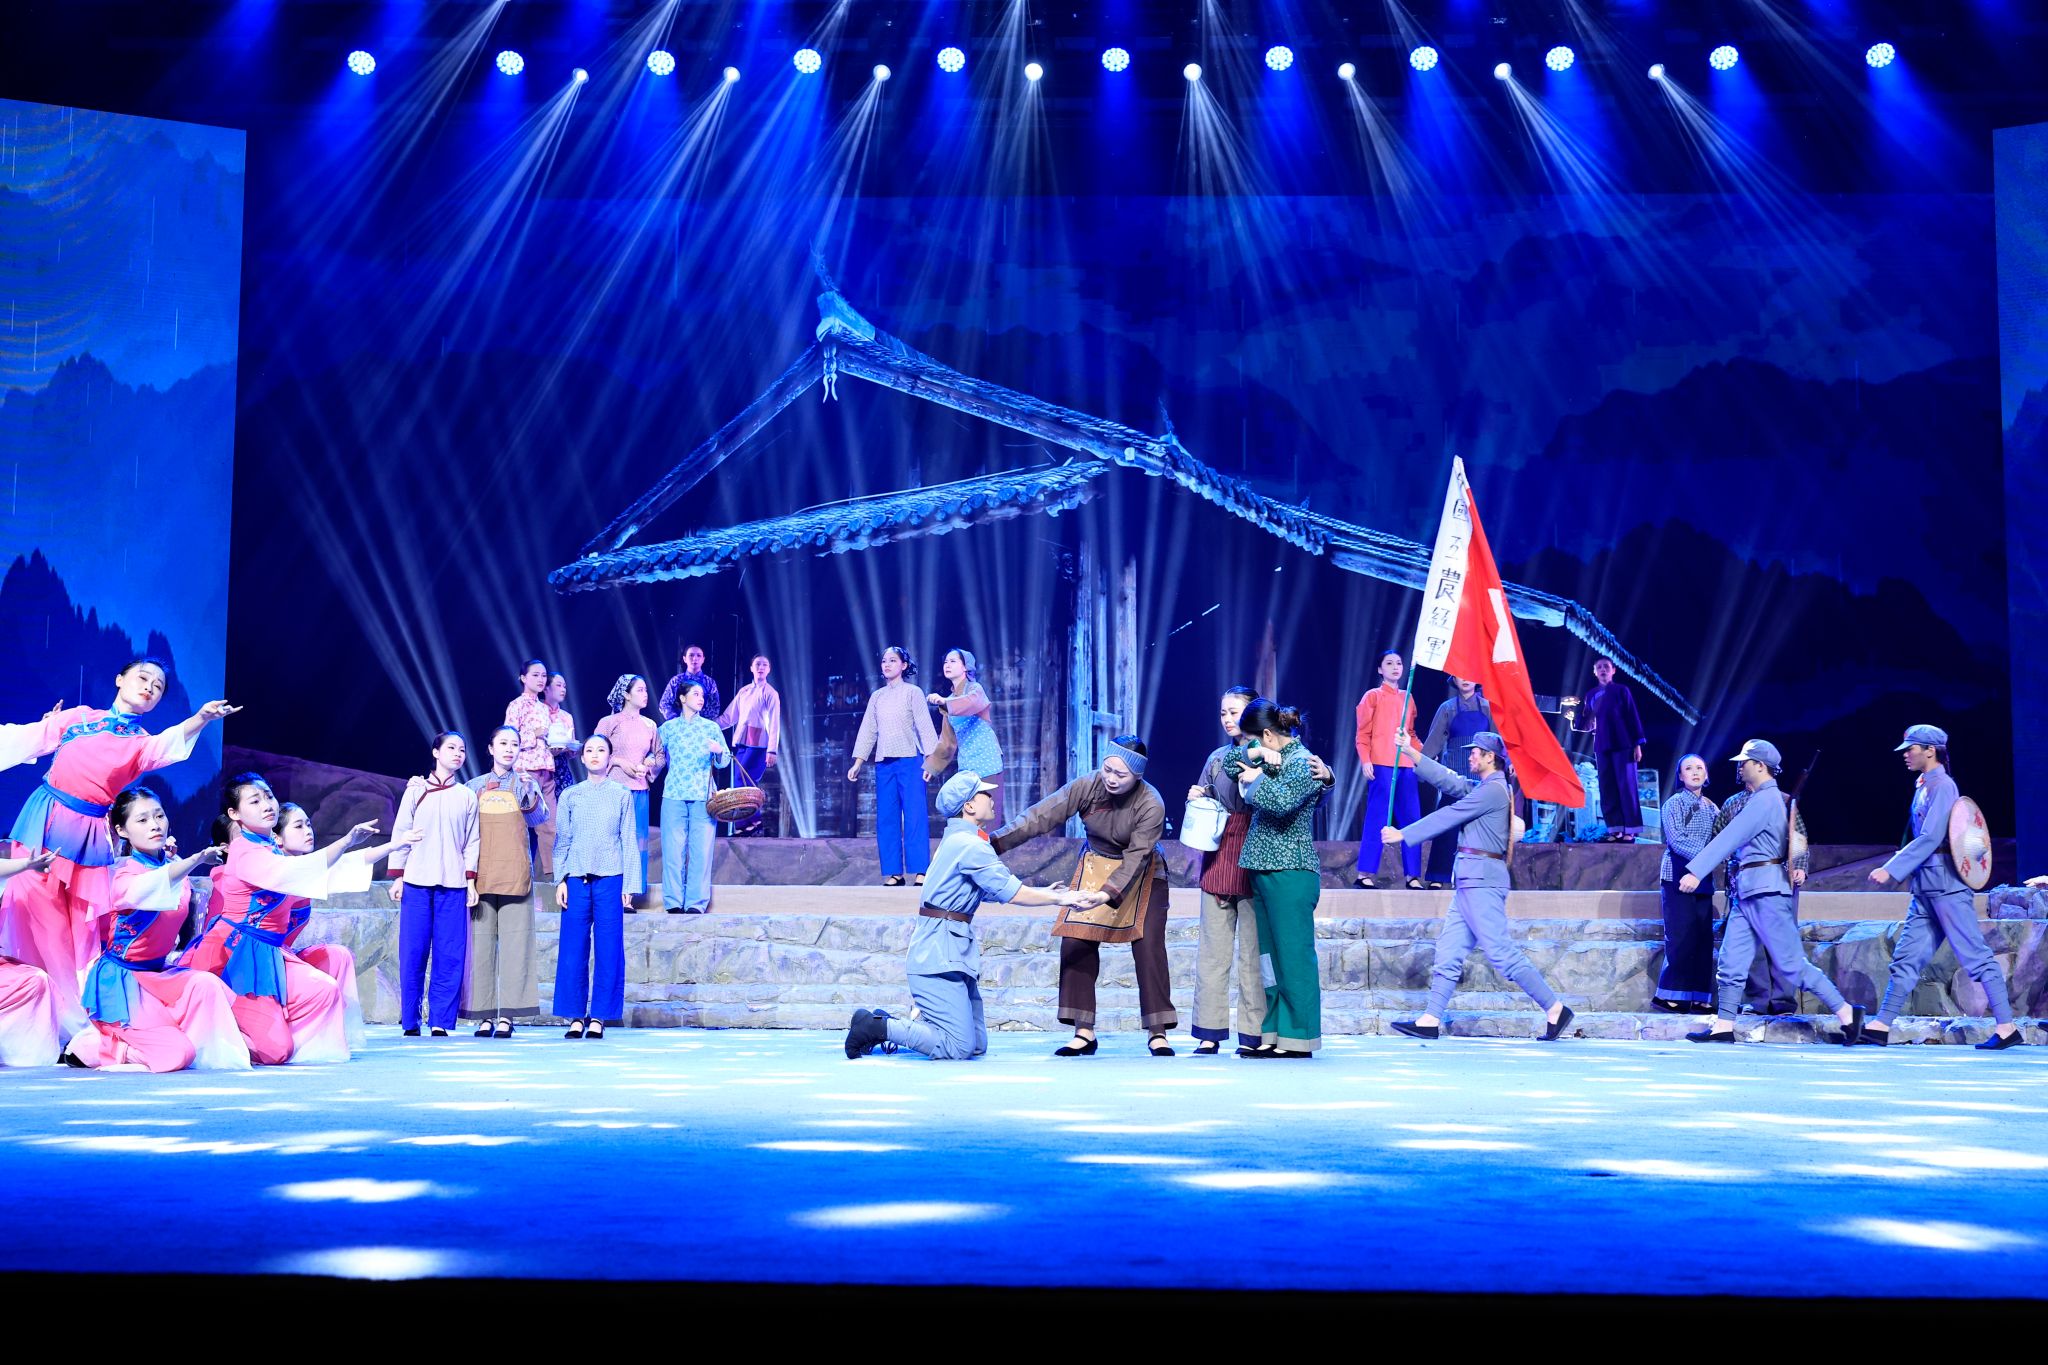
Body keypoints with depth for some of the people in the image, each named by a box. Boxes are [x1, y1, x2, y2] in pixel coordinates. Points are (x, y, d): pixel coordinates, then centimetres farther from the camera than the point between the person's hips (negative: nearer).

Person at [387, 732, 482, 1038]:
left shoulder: (468, 797, 12)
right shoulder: (416, 790, 8)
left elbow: (472, 841, 11)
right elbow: (400, 833, 7)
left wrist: (471, 880, 2)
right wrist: (398, 876, 1)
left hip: (453, 885, 1)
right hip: (417, 882, -1)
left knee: (450, 956, -4)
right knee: (413, 953, -3)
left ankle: (440, 1022, 0)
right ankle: (410, 1021, 5)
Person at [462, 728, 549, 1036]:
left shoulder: (526, 784, 12)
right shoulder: (474, 786, 15)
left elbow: (538, 817, -6)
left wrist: (529, 791, -20)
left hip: (515, 875, -1)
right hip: (481, 875, 1)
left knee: (515, 941, -6)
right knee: (481, 941, -1)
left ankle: (508, 1014, -4)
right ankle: (484, 1014, 2)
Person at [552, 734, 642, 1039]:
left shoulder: (622, 795, 9)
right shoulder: (570, 796, 11)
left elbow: (628, 842, 8)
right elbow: (561, 841, 11)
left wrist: (629, 885, 1)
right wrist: (561, 880, 1)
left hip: (610, 878, -1)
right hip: (576, 879, 1)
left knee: (609, 950, -2)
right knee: (573, 950, -2)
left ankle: (599, 1017, 3)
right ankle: (576, 1016, 5)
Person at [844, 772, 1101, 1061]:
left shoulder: (958, 841, 18)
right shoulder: (970, 845, -14)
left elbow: (990, 893, 22)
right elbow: (1012, 894, -16)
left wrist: (1047, 895, 15)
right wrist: (1059, 899, -6)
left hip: (952, 955, 10)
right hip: (940, 954, -10)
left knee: (977, 1045, 9)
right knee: (958, 1048, -13)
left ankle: (887, 1023, 13)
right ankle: (875, 1027, -4)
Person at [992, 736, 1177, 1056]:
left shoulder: (1152, 805, -27)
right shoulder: (1086, 786, -22)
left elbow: (1135, 859, -31)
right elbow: (1041, 817, -26)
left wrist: (1107, 895, -45)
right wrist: (996, 842, -35)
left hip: (1142, 875, -3)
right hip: (1095, 866, 3)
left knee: (1148, 947, -11)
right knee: (1076, 942, -6)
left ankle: (1157, 1033, -3)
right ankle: (1084, 1032, -1)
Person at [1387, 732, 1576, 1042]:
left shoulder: (1493, 790, -12)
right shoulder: (1484, 788, 17)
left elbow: (1447, 816, -11)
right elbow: (1448, 781, 17)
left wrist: (1402, 834, -6)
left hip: (1481, 880, -10)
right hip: (1470, 880, 10)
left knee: (1501, 952, -10)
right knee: (1449, 950, 7)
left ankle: (1555, 1009, -5)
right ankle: (1431, 1019, 7)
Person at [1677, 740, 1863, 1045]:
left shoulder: (1765, 799, -12)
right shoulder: (1767, 799, 19)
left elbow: (1730, 838, -18)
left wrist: (1696, 871, -21)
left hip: (1766, 890, -10)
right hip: (1748, 892, 10)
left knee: (1791, 963, -6)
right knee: (1731, 961, 4)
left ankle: (1847, 1012, 1)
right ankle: (1723, 1026, 4)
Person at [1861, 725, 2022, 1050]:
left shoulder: (1942, 785, -11)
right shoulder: (1924, 786, 16)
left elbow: (1930, 838, -18)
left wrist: (1891, 870, -19)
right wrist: (1898, 871, 15)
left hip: (1946, 885, -9)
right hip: (1927, 888, 9)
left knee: (1975, 955, -6)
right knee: (1906, 956, 6)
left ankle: (2006, 1028, -1)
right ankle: (1879, 1027, 6)